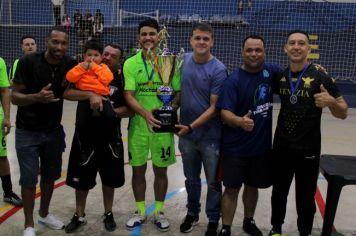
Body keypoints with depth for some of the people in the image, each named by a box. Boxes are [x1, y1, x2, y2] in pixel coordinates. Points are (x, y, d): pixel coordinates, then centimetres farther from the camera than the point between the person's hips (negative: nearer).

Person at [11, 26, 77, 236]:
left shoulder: (71, 65, -7)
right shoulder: (28, 62, -16)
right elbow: (15, 97, -14)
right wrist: (37, 97, -33)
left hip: (54, 130, 4)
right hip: (27, 131, -3)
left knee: (50, 175, 14)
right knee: (29, 178, 1)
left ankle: (44, 214, 36)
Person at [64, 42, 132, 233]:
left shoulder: (123, 79, -2)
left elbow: (130, 110, -5)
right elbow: (67, 93, -13)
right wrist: (90, 95, -28)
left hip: (110, 136, 0)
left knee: (109, 178, 13)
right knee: (81, 178, 11)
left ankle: (108, 214, 34)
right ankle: (79, 216, 31)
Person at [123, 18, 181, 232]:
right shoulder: (131, 63, -1)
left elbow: (178, 93, 1)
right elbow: (128, 95, -9)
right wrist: (145, 113, -26)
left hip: (162, 125, 0)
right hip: (138, 124, 1)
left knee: (161, 170, 10)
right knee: (138, 170, 11)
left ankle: (159, 212, 29)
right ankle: (140, 212, 30)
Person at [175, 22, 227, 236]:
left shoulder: (218, 70, -15)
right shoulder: (184, 60, 0)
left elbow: (214, 107, -15)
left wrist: (192, 126, -20)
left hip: (210, 136, -4)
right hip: (186, 133, 4)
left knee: (213, 182, 11)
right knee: (191, 178, 19)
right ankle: (192, 213, 39)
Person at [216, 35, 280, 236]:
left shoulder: (271, 71, -1)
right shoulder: (234, 80, -15)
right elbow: (224, 113, -21)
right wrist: (240, 121, -43)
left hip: (262, 145, 5)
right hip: (236, 147, -4)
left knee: (253, 186, 20)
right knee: (232, 189, 6)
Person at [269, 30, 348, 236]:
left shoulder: (320, 76, -12)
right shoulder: (280, 75, 0)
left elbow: (343, 114, -10)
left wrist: (331, 102, -29)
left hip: (308, 149, -4)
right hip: (281, 147, 4)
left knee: (305, 197, 9)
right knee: (279, 192, 18)